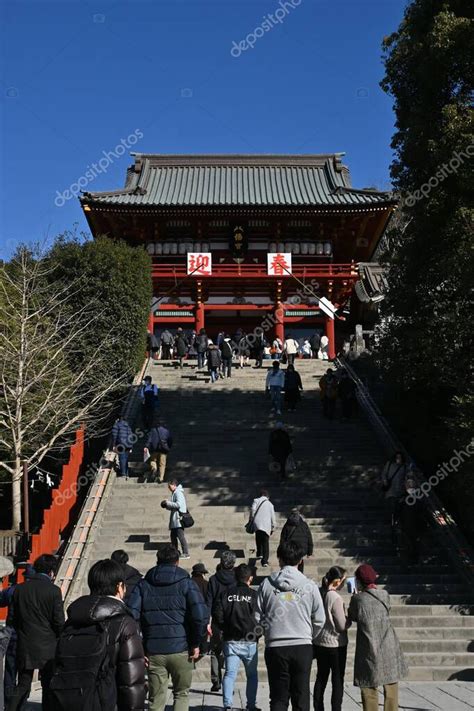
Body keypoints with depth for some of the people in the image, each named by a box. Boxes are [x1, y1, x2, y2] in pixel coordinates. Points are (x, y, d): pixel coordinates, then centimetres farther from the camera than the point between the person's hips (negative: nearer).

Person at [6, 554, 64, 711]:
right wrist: (59, 639, 8)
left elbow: (11, 619, 6)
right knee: (48, 687, 9)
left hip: (24, 647, 4)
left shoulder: (20, 588, 0)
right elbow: (59, 622, -11)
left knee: (22, 687, 12)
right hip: (47, 648, -4)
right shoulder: (53, 590, -13)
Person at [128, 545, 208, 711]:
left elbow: (131, 615, -4)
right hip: (181, 650, -2)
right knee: (182, 694, 16)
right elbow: (200, 615, -13)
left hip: (153, 652, 2)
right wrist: (196, 644, -3)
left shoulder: (144, 585, 8)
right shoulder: (186, 583, 0)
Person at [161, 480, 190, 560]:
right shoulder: (174, 493, 19)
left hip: (178, 518, -10)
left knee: (180, 536, -11)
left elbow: (178, 504, -22)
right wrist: (167, 506, 6)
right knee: (173, 536, 13)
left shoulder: (178, 493, -10)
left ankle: (186, 554, -10)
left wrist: (168, 503, -14)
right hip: (174, 520, 10)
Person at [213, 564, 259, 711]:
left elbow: (217, 615, -4)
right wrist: (257, 633, 8)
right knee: (252, 675, 13)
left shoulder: (226, 594, 2)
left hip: (230, 641, 1)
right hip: (249, 642, -1)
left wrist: (226, 629, 10)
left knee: (230, 673, 3)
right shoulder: (254, 595, -6)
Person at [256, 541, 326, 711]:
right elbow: (319, 620, 1)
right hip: (303, 647, 0)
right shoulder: (310, 586, -3)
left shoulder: (267, 584, -3)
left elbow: (258, 618, 0)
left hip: (275, 647, 0)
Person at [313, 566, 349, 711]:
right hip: (336, 644, -7)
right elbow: (342, 626, -16)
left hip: (319, 643, 7)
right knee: (338, 681, 5)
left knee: (321, 678, 17)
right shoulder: (336, 598, -21)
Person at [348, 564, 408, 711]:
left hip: (369, 653, -3)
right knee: (391, 690, 14)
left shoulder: (357, 599, -10)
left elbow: (352, 617, 5)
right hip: (389, 651, 3)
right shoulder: (385, 595, -1)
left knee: (370, 691, 7)